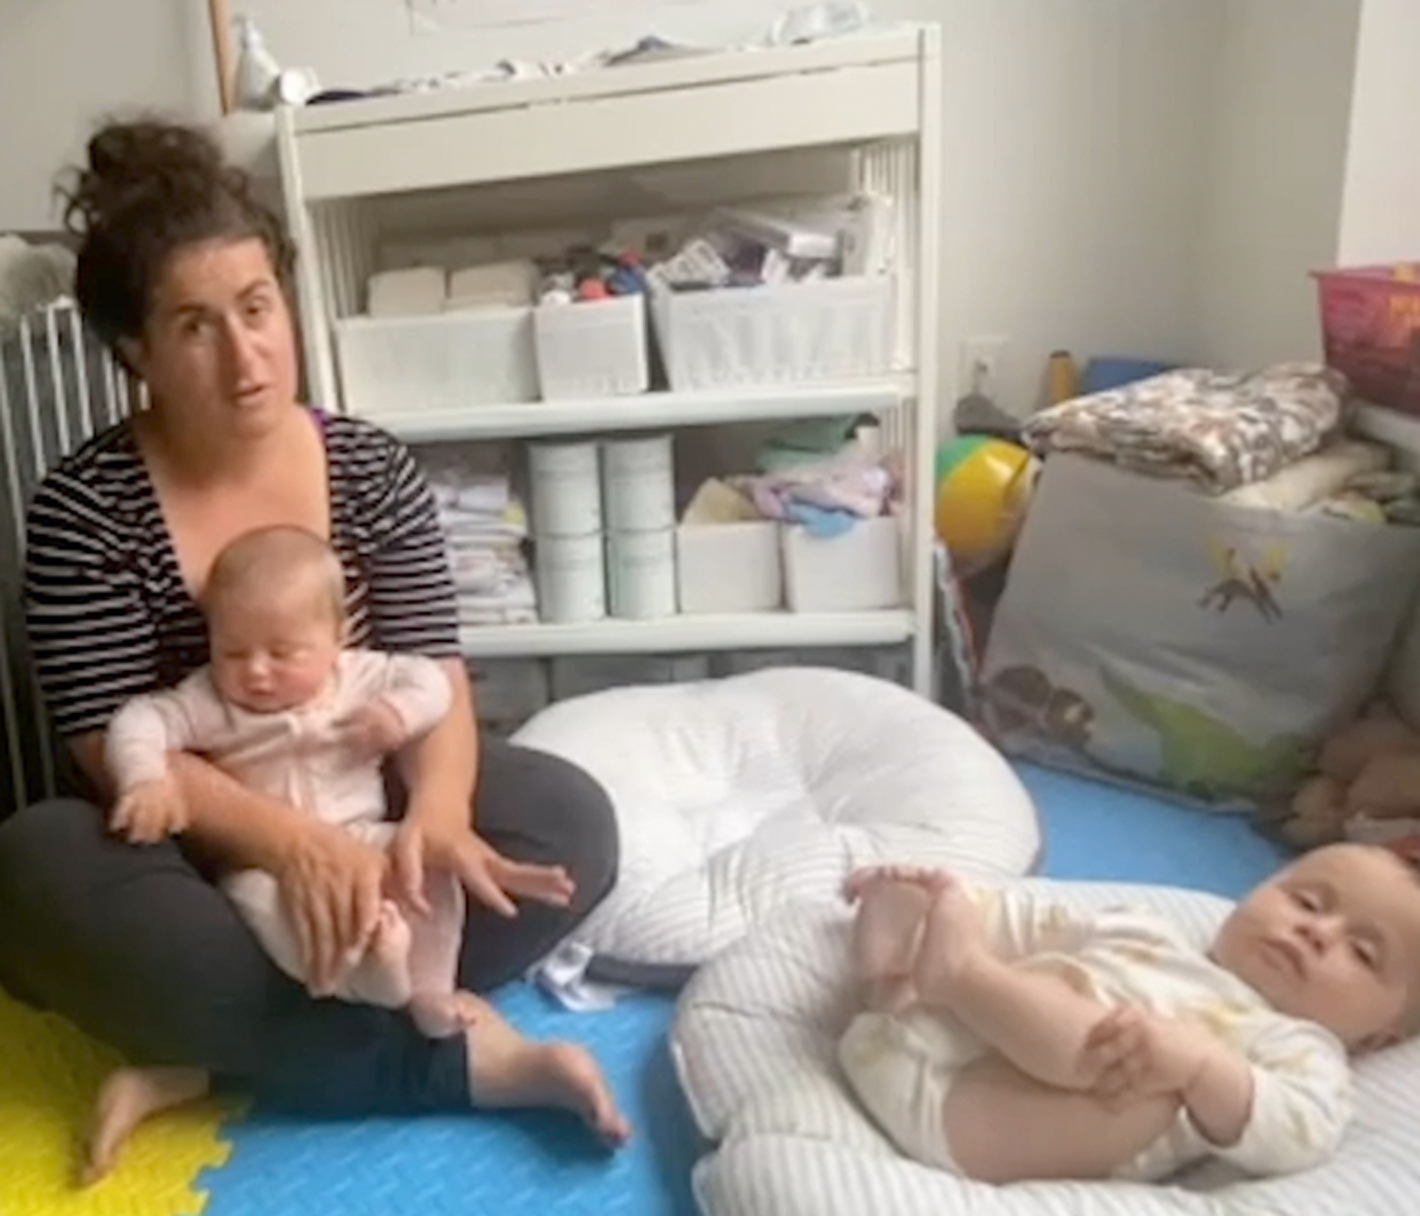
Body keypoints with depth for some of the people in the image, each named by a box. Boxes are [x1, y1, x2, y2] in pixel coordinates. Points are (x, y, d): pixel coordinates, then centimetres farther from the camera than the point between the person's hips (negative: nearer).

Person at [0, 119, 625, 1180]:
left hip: (362, 807, 2)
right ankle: (457, 1055, -29)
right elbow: (117, 747, -17)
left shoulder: (373, 469, -5)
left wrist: (434, 814, -31)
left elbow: (435, 673, -9)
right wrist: (292, 840, -33)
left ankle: (229, 1038, -22)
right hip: (198, 847, -1)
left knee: (572, 820, -22)